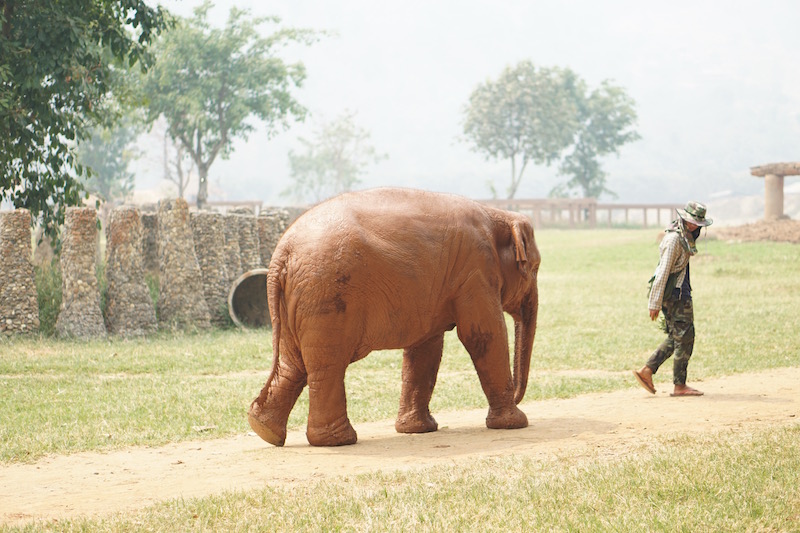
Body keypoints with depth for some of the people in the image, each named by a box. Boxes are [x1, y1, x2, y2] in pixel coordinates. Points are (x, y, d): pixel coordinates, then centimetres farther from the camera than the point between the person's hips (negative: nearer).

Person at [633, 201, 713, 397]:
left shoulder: (686, 236, 13)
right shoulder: (674, 239, -18)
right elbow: (663, 271, -22)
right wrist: (655, 303, -23)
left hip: (680, 291, 10)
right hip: (675, 294, -10)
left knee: (675, 338, 14)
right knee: (684, 337, -4)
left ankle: (646, 370, 12)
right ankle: (679, 386, 2)